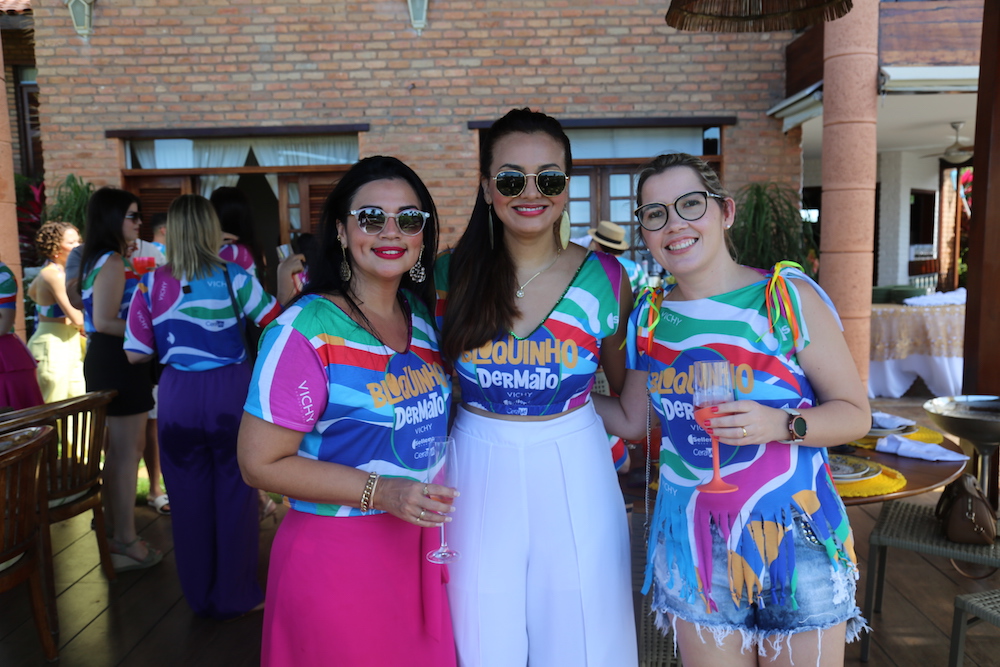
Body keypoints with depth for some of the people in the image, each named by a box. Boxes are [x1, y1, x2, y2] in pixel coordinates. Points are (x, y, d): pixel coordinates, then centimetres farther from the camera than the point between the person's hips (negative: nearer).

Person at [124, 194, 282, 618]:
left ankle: (199, 595, 29)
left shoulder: (152, 284, 0)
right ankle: (235, 595, 21)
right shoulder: (233, 277, -6)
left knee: (189, 498, 14)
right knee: (234, 494, 9)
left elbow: (136, 354, 1)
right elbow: (276, 320, -1)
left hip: (178, 397, 2)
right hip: (230, 393, -2)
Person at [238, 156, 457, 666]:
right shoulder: (305, 332, -17)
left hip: (419, 548, 6)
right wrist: (379, 491, -22)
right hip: (338, 559, -6)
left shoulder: (422, 317, 3)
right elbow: (260, 463, -16)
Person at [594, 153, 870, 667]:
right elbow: (630, 420, 12)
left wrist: (779, 425, -22)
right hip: (694, 547, 3)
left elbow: (855, 413, -5)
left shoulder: (788, 297, -9)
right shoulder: (650, 317, 2)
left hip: (794, 541, -2)